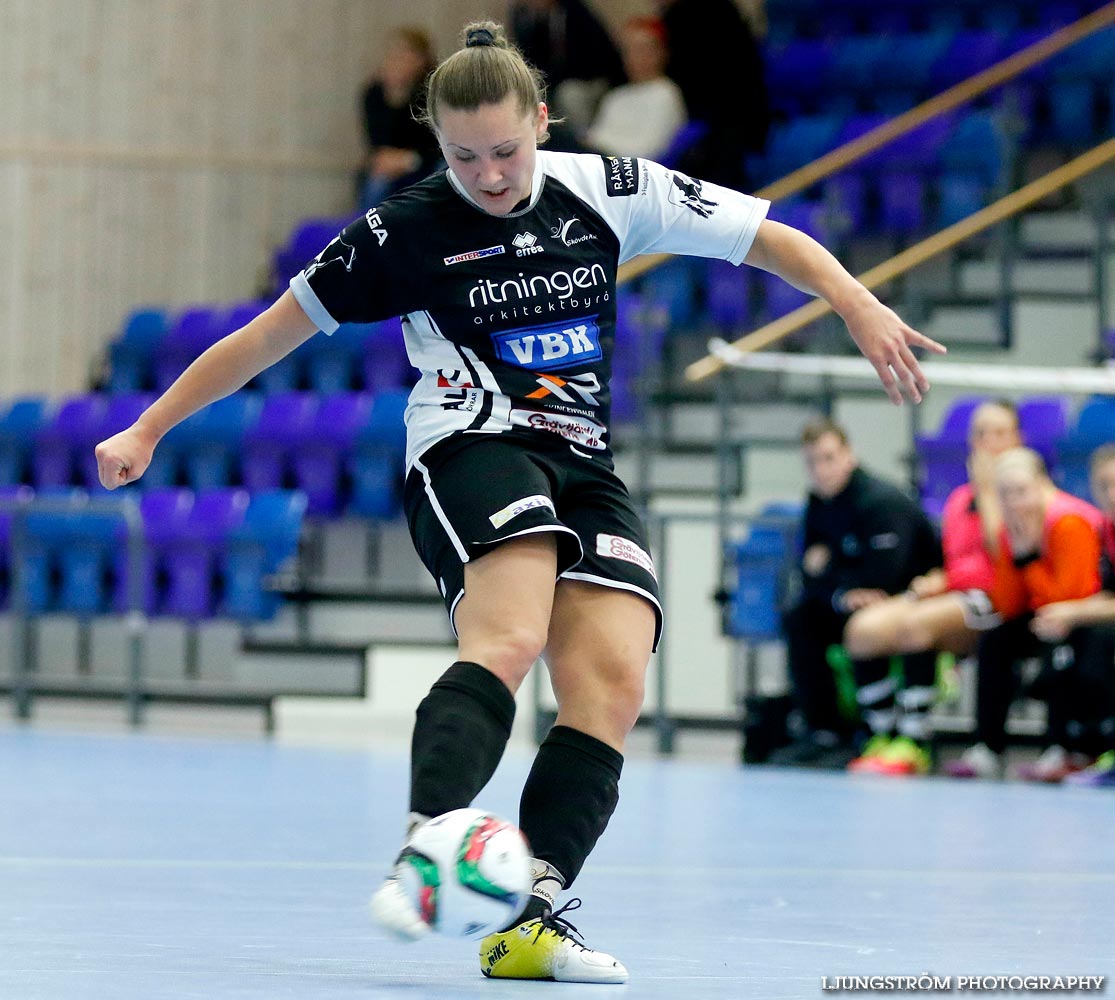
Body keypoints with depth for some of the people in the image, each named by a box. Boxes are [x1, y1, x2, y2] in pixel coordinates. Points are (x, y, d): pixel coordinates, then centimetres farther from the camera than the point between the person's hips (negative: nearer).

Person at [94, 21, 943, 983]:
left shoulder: (609, 190, 5)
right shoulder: (406, 230, -1)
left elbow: (769, 238, 12)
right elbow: (268, 336, 7)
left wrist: (860, 305, -3)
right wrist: (147, 431, 9)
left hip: (585, 470, 4)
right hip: (471, 451, -4)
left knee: (613, 684, -18)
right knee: (508, 642, -33)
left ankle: (528, 919, -23)